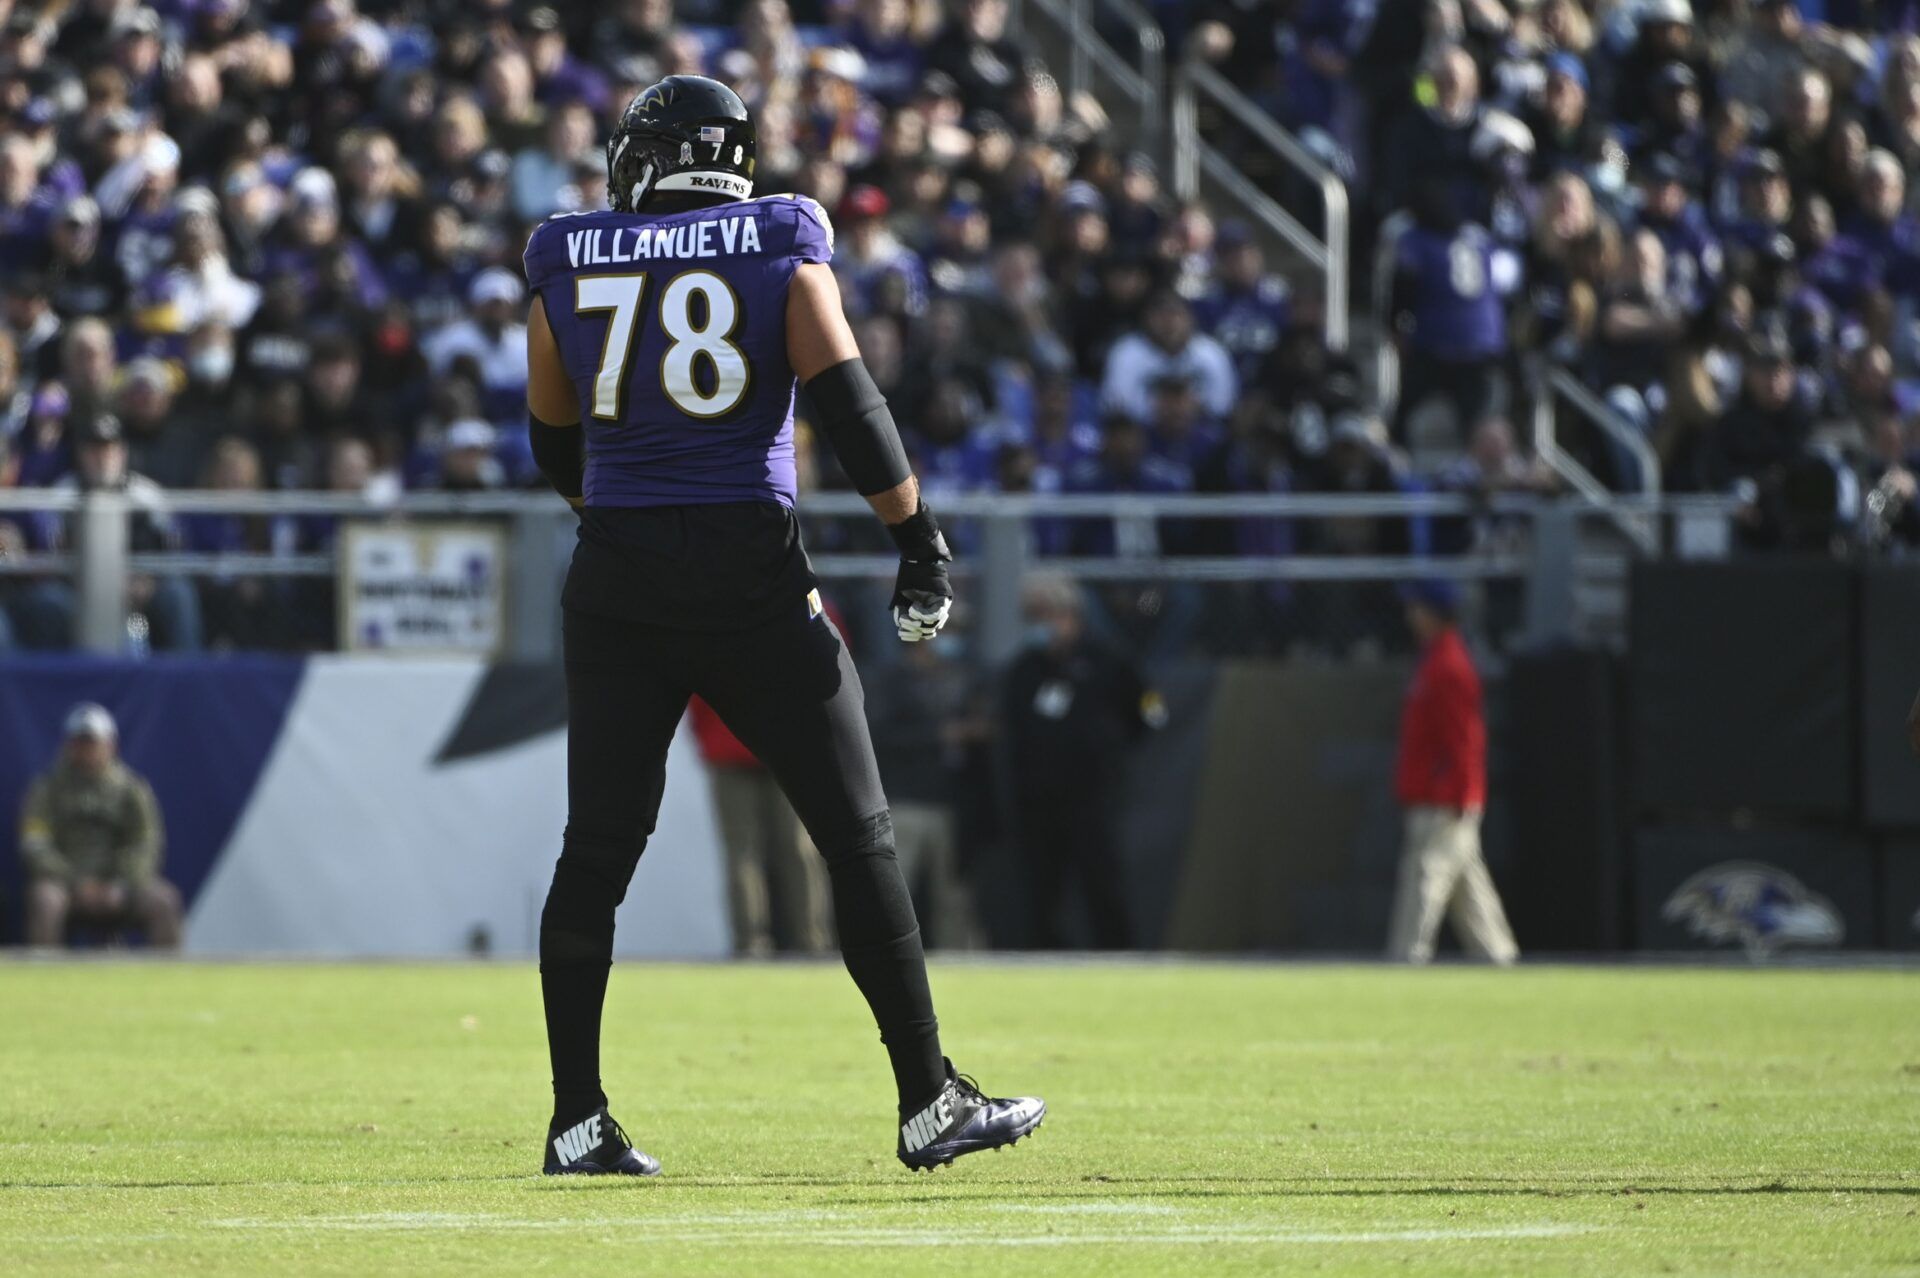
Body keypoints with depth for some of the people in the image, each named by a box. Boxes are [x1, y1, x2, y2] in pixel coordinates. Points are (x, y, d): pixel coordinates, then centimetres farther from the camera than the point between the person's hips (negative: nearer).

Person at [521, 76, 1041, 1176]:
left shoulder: (568, 266, 7)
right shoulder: (780, 249, 1)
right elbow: (848, 403, -9)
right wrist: (920, 540, -4)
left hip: (619, 586, 3)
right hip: (752, 577, -2)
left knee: (597, 855, 8)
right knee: (859, 838, 4)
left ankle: (578, 1122, 4)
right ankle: (930, 1103, 4)